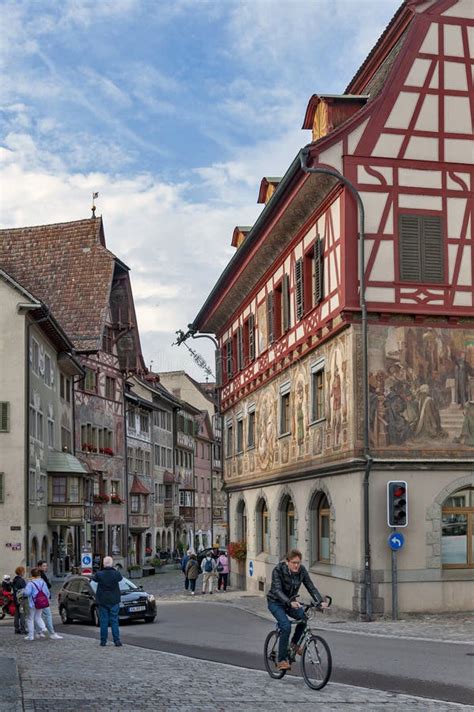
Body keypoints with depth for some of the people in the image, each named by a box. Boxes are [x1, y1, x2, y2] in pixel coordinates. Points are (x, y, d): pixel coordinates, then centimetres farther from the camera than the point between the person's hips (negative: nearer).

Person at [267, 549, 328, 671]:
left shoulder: (301, 570, -12)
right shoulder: (278, 570, -25)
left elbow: (311, 587, -16)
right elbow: (277, 590, -36)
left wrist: (321, 601, -33)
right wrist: (290, 603, -52)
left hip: (290, 602, 5)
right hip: (275, 602, -4)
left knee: (304, 616, -23)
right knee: (286, 626, -26)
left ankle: (294, 643, 2)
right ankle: (281, 660, -13)